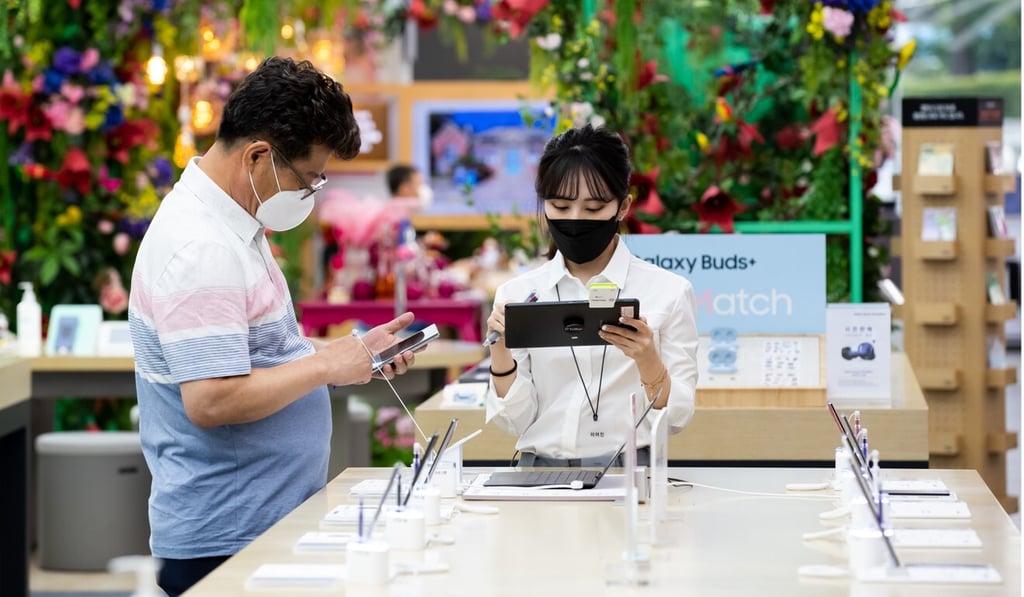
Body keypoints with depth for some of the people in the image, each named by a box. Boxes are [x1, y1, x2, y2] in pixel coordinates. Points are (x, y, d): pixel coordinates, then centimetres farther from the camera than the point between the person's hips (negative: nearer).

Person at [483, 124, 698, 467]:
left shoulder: (669, 292, 1)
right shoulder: (517, 294, 8)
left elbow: (675, 419, 0)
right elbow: (515, 420, 6)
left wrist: (647, 360, -17)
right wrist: (500, 351, -10)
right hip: (540, 471, 1)